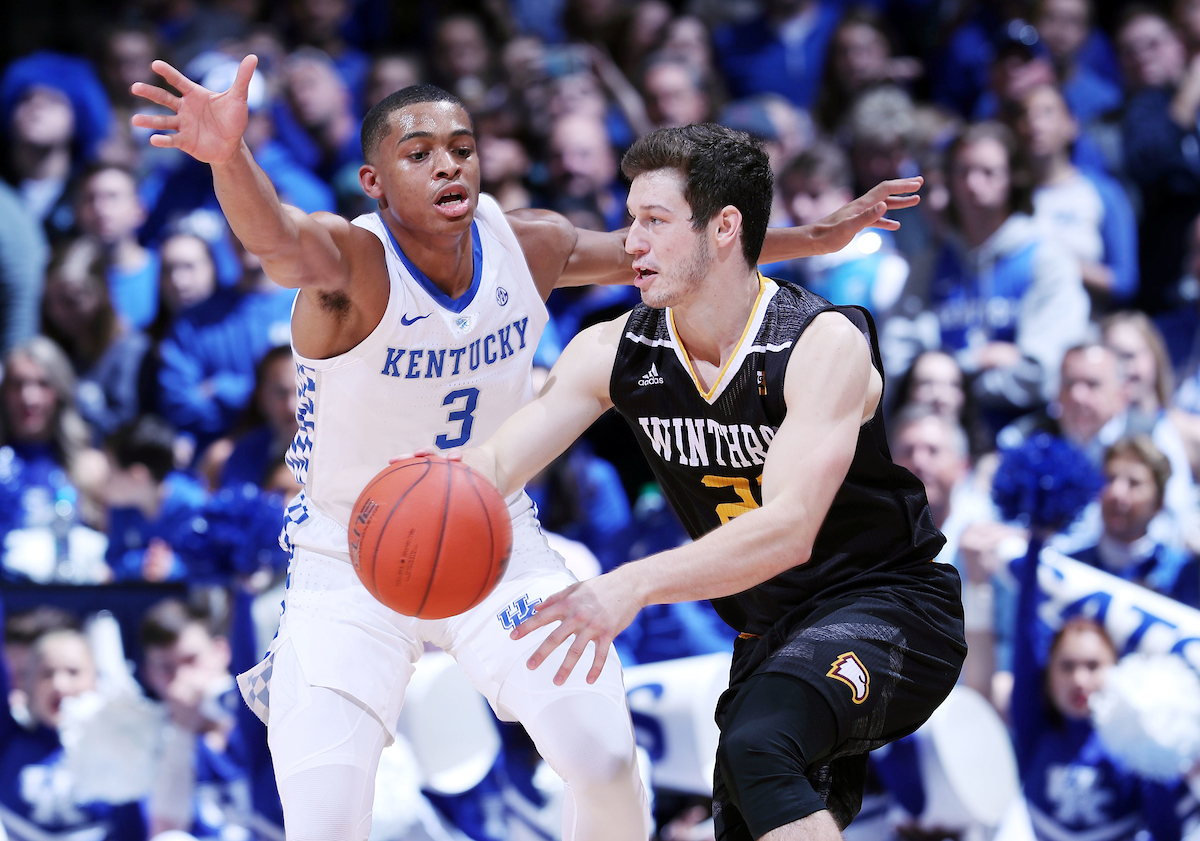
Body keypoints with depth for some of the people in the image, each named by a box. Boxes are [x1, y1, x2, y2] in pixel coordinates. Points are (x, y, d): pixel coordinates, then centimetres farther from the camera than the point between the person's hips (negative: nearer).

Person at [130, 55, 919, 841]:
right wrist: (229, 155, -73)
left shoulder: (528, 244, -9)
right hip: (352, 562, -4)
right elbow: (278, 240, -50)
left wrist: (816, 237, 13)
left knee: (606, 761, -8)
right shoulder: (352, 262, -26)